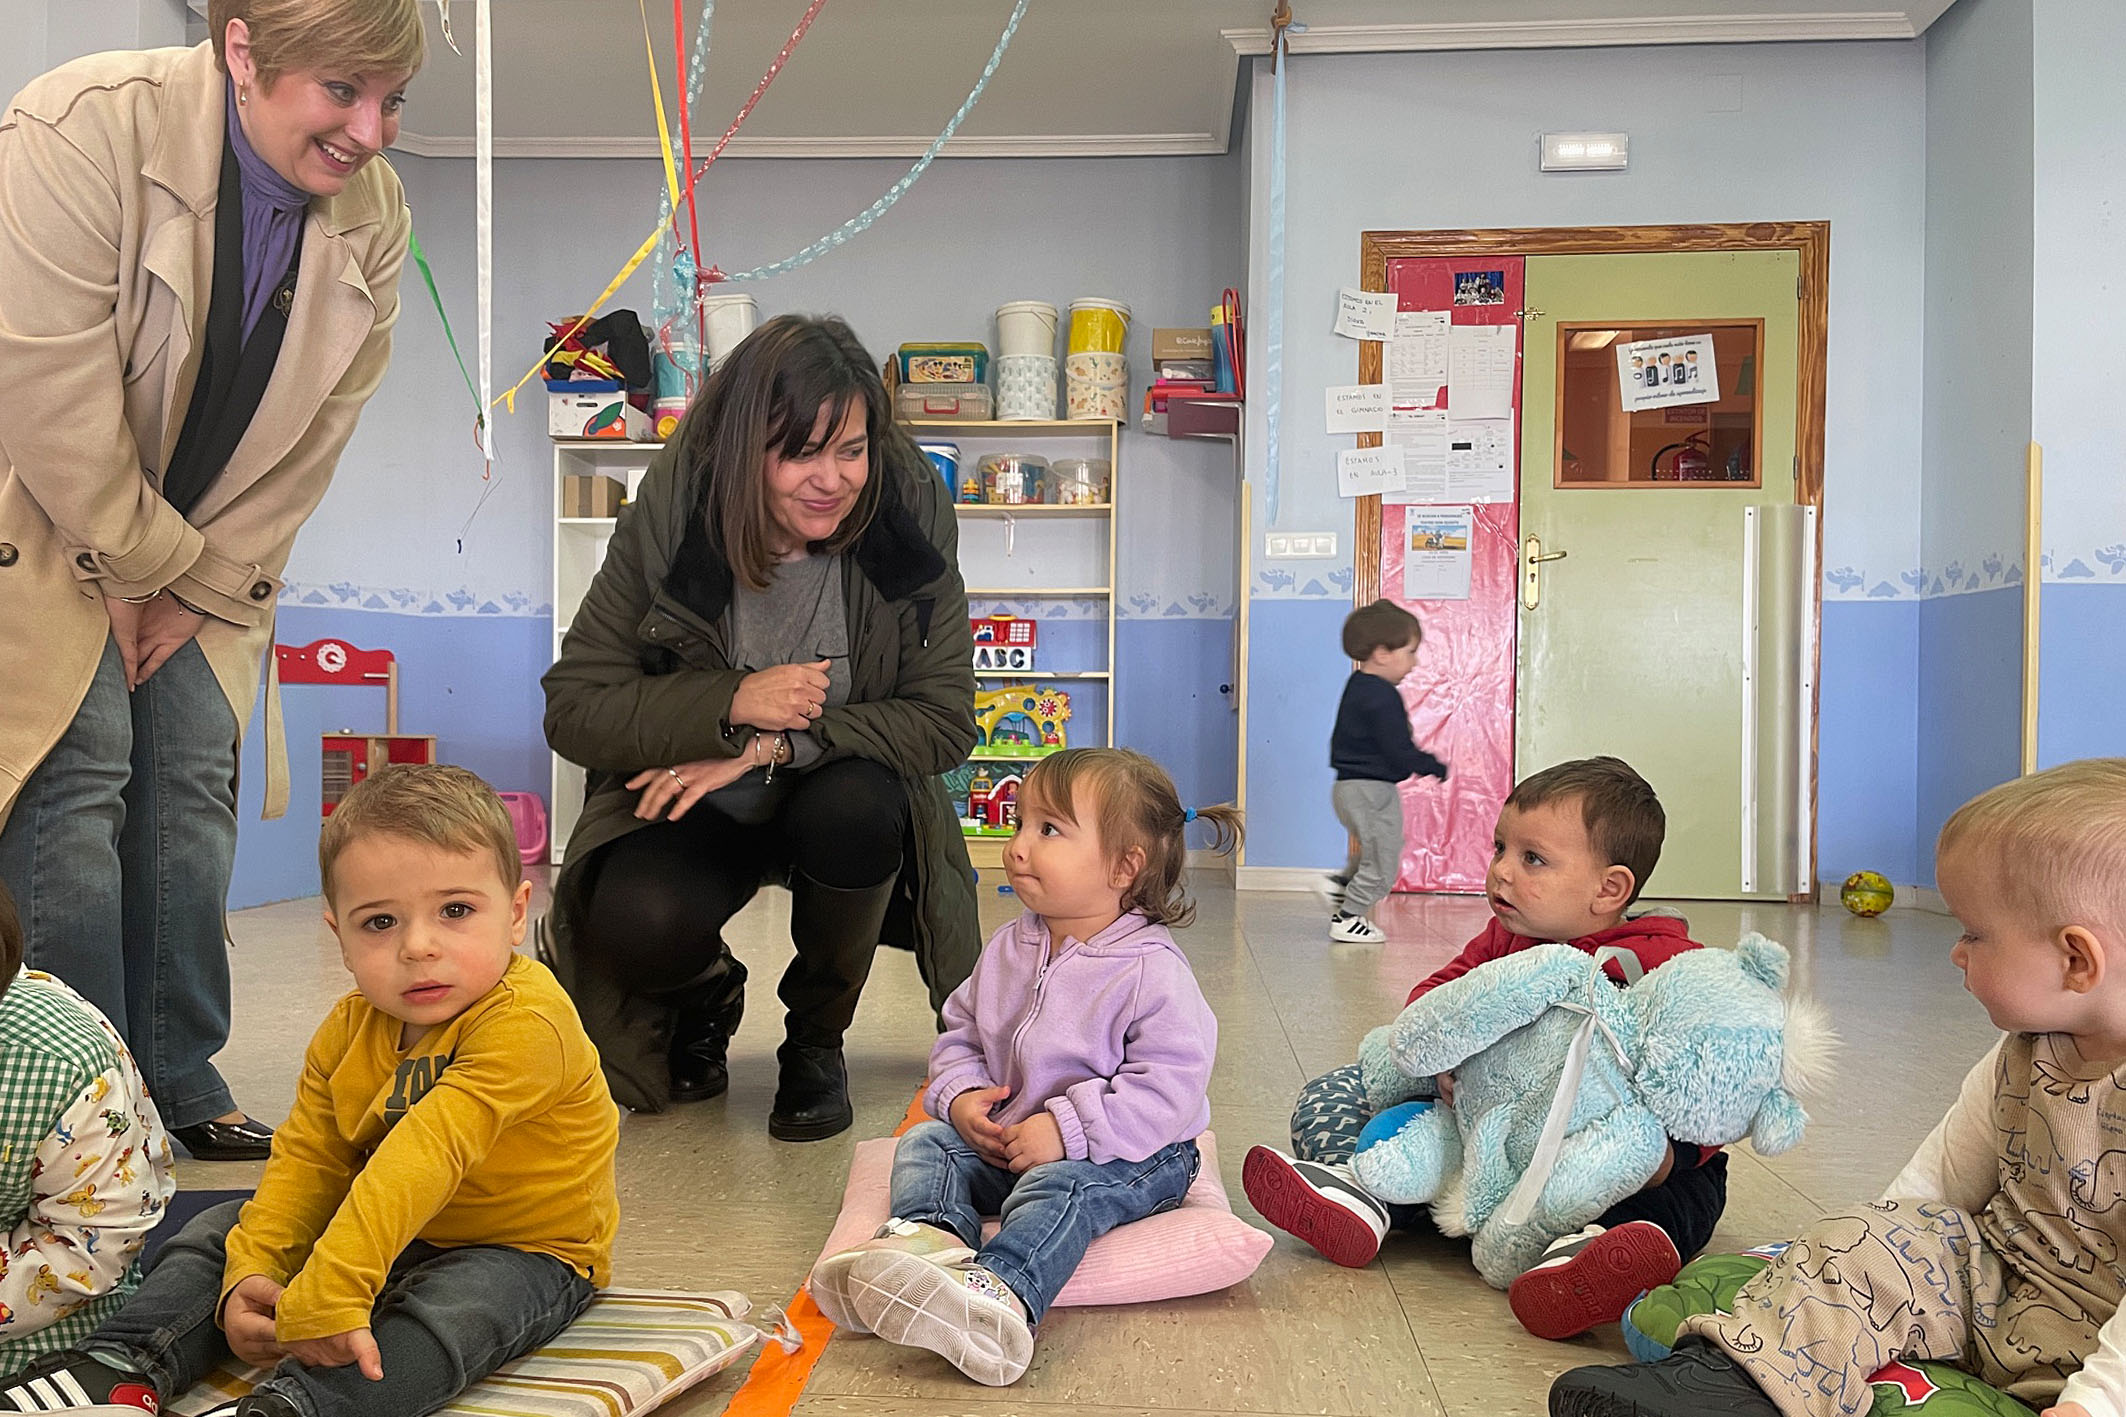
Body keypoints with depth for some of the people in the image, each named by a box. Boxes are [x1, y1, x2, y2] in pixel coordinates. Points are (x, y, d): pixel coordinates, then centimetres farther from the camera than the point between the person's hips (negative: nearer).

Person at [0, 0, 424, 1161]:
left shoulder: (372, 212, -8)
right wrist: (135, 570, -16)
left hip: (195, 548, 5)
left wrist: (204, 585, -5)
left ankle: (180, 1088, 14)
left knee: (191, 780, 3)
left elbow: (314, 433, -4)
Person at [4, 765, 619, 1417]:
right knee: (224, 1230, 7)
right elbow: (307, 1161, -2)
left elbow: (425, 1155, -37)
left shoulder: (527, 1022, -30)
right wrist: (253, 1272, -18)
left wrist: (327, 1292, -42)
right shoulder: (349, 1031, -1)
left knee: (454, 1308, -38)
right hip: (389, 1235, 8)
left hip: (523, 1251, -7)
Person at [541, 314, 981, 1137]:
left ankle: (816, 1040, -3)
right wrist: (733, 703, -27)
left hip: (843, 803, 1)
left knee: (855, 805, -34)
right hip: (694, 802, 0)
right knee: (636, 923, -30)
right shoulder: (670, 517, -15)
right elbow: (573, 710, -12)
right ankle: (708, 993, 12)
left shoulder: (911, 513, -15)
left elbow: (946, 719, -16)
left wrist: (772, 745, -26)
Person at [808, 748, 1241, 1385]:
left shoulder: (1152, 968, -19)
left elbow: (1169, 1084, -24)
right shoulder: (1010, 947, 4)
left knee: (1059, 1186, -35)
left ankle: (1001, 1291, -57)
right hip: (1004, 1139, 7)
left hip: (1129, 1151, -7)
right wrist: (961, 1096, -8)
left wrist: (1068, 1127, -29)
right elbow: (961, 1033, 14)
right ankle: (930, 1235, -37)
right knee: (926, 1141, -8)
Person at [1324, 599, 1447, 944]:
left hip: (1350, 785, 10)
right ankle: (1347, 919, 10)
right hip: (1371, 789, -10)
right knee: (1382, 863, 3)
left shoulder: (1357, 686, 10)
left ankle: (1341, 887, 27)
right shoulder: (1382, 698, -22)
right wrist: (1436, 767, -8)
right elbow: (1399, 752, -23)